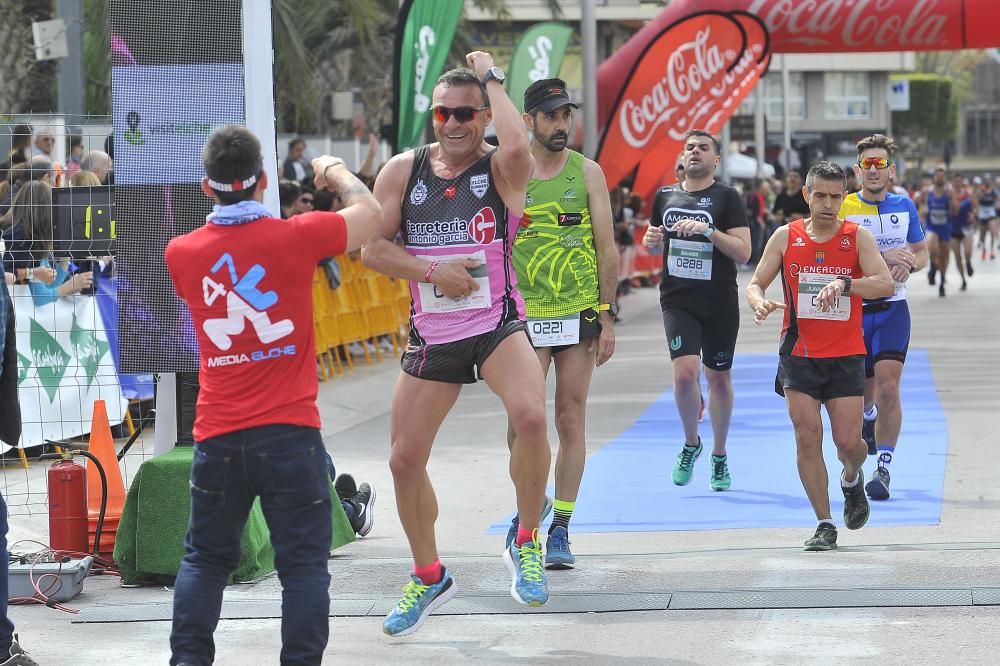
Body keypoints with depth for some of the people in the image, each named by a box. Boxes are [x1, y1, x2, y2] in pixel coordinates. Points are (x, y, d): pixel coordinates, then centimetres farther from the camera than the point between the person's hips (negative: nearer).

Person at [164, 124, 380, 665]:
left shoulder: (182, 254, 0)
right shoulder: (295, 236, -7)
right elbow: (369, 211, 11)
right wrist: (335, 170, 29)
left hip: (218, 437, 3)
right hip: (290, 434, -3)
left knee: (205, 558, 15)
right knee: (303, 564, 3)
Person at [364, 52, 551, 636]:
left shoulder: (501, 169, -7)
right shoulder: (403, 171, 3)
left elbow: (518, 147, -32)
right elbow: (373, 248, 1)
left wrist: (493, 77, -18)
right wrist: (432, 271, -15)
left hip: (497, 325, -4)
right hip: (431, 335, 4)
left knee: (532, 418, -32)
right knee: (405, 461, 7)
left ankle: (527, 544, -9)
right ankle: (429, 576, 32)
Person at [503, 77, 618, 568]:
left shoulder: (587, 172, 4)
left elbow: (606, 247, 5)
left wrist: (608, 316, -1)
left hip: (580, 313, 1)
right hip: (525, 316, -1)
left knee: (571, 421, 2)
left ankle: (560, 529, 9)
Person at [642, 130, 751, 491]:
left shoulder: (727, 198, -4)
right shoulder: (666, 197, 8)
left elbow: (743, 253, -11)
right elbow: (657, 244, 22)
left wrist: (708, 230, -23)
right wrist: (651, 240, -2)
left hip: (720, 303, -1)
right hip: (677, 300, 1)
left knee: (719, 377, 9)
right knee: (685, 371, -16)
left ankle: (719, 456, 25)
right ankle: (691, 442, 8)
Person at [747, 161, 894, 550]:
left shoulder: (858, 237, -2)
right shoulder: (786, 237, 3)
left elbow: (885, 284, -14)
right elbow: (756, 283, 7)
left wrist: (844, 284, -31)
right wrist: (760, 303, -17)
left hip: (845, 356, -1)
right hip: (798, 354, 1)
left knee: (848, 441, -4)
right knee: (807, 435, -8)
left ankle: (852, 480, 34)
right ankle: (825, 524, 3)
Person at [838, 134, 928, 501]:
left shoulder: (904, 206, 4)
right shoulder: (842, 208, -5)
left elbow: (921, 252, 16)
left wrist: (909, 264, -7)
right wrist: (883, 257, -22)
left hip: (892, 308, 0)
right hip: (852, 309, 0)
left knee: (888, 388, -16)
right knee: (863, 389, 14)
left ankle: (883, 467, -9)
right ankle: (869, 418, 52)